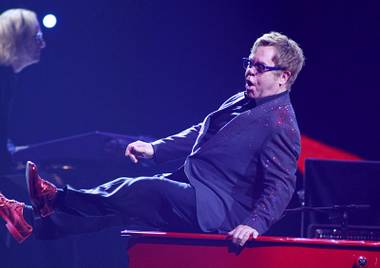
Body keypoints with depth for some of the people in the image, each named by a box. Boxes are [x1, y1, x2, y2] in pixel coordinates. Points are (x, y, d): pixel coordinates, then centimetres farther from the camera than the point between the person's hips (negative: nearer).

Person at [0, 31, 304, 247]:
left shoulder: (281, 125, -15)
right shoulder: (241, 101, 16)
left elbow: (281, 185, -24)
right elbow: (199, 133, 26)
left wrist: (256, 223, -39)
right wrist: (154, 148, 15)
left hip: (216, 210, -10)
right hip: (190, 190, 10)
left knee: (139, 191, -23)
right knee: (120, 193, -1)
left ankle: (54, 201, -14)